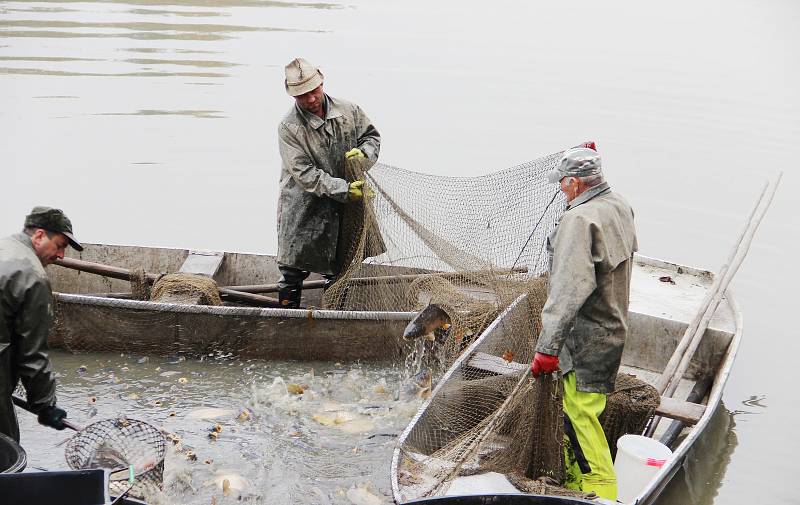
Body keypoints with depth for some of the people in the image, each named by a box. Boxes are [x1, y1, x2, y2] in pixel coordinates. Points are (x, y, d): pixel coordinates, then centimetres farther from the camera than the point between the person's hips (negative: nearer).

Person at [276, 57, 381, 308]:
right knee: (293, 271, 2)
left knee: (337, 270, 15)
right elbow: (305, 174, -18)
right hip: (302, 211, -4)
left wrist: (363, 153, -10)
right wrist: (344, 190, -25)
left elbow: (371, 135, 15)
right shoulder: (289, 127, -13)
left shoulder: (348, 111, -1)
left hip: (341, 210, 4)